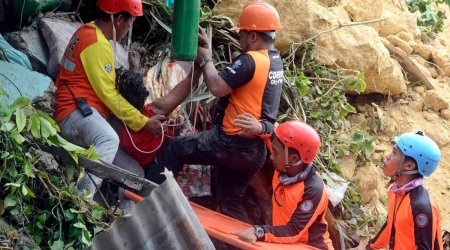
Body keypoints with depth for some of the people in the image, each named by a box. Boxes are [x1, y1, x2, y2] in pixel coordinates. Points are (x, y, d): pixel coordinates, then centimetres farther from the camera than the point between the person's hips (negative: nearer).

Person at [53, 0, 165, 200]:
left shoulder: (89, 33, 21)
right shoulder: (97, 43, -12)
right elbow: (108, 94, -14)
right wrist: (144, 123, -10)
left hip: (85, 114, 11)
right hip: (76, 113, -11)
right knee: (109, 140, -42)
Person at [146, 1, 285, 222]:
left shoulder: (250, 61, -17)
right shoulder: (275, 62, 10)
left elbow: (217, 87, -21)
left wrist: (205, 60, -4)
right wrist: (208, 53, 11)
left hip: (232, 143, -8)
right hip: (256, 150, 8)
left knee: (172, 149, 2)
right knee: (230, 203, 18)